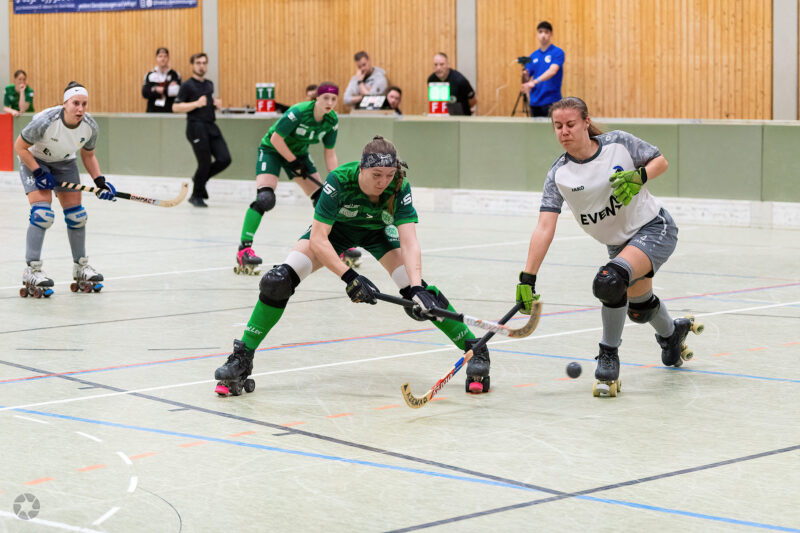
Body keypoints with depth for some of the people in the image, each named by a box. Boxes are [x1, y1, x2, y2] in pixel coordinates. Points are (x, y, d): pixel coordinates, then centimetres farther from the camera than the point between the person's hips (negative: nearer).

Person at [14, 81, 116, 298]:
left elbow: (88, 156, 0)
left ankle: (81, 267, 21)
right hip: (34, 161, -5)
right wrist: (39, 173, -23)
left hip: (65, 163, 5)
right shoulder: (45, 121, -34)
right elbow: (20, 146, -20)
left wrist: (100, 181, -12)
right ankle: (32, 271, -16)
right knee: (42, 214, -20)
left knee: (76, 215, 4)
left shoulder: (90, 126, -19)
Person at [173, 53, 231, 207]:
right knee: (205, 163, -6)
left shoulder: (209, 84, 18)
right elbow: (176, 107, -9)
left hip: (211, 126, 7)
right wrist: (197, 104, -18)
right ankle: (196, 196, 11)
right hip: (196, 126, -7)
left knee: (224, 159, -4)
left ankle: (200, 178, 20)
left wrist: (216, 103, 10)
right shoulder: (187, 85, -4)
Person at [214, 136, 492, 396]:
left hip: (378, 231, 1)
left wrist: (417, 288, -54)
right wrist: (349, 277, -47)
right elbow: (317, 239, -37)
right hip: (334, 229, -1)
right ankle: (242, 360, -9)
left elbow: (409, 242, -39)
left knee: (421, 296, -19)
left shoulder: (399, 188, -33)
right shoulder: (339, 181, -37)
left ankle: (475, 349, -3)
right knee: (277, 281, -20)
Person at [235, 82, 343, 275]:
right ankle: (244, 249, -26)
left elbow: (330, 153, -2)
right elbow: (276, 138, -25)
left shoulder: (332, 120, -11)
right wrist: (295, 163, -19)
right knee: (264, 198, -25)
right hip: (272, 150, -6)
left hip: (298, 152, 6)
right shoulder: (298, 112, -31)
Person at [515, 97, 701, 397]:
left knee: (609, 281, -31)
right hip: (619, 244, 5)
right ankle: (672, 333, 60)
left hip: (654, 228, -5)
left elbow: (661, 161, -1)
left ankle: (608, 358, -13)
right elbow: (544, 228, -19)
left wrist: (640, 176, -23)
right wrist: (527, 279, -28)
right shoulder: (558, 175, -12)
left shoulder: (618, 143, -15)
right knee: (639, 307, 23)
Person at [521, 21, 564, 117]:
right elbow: (529, 78, 15)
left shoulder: (558, 52, -4)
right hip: (535, 101, 5)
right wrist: (526, 76, -10)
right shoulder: (533, 56, 13)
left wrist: (535, 81, -32)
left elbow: (552, 71, -20)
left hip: (551, 101, -5)